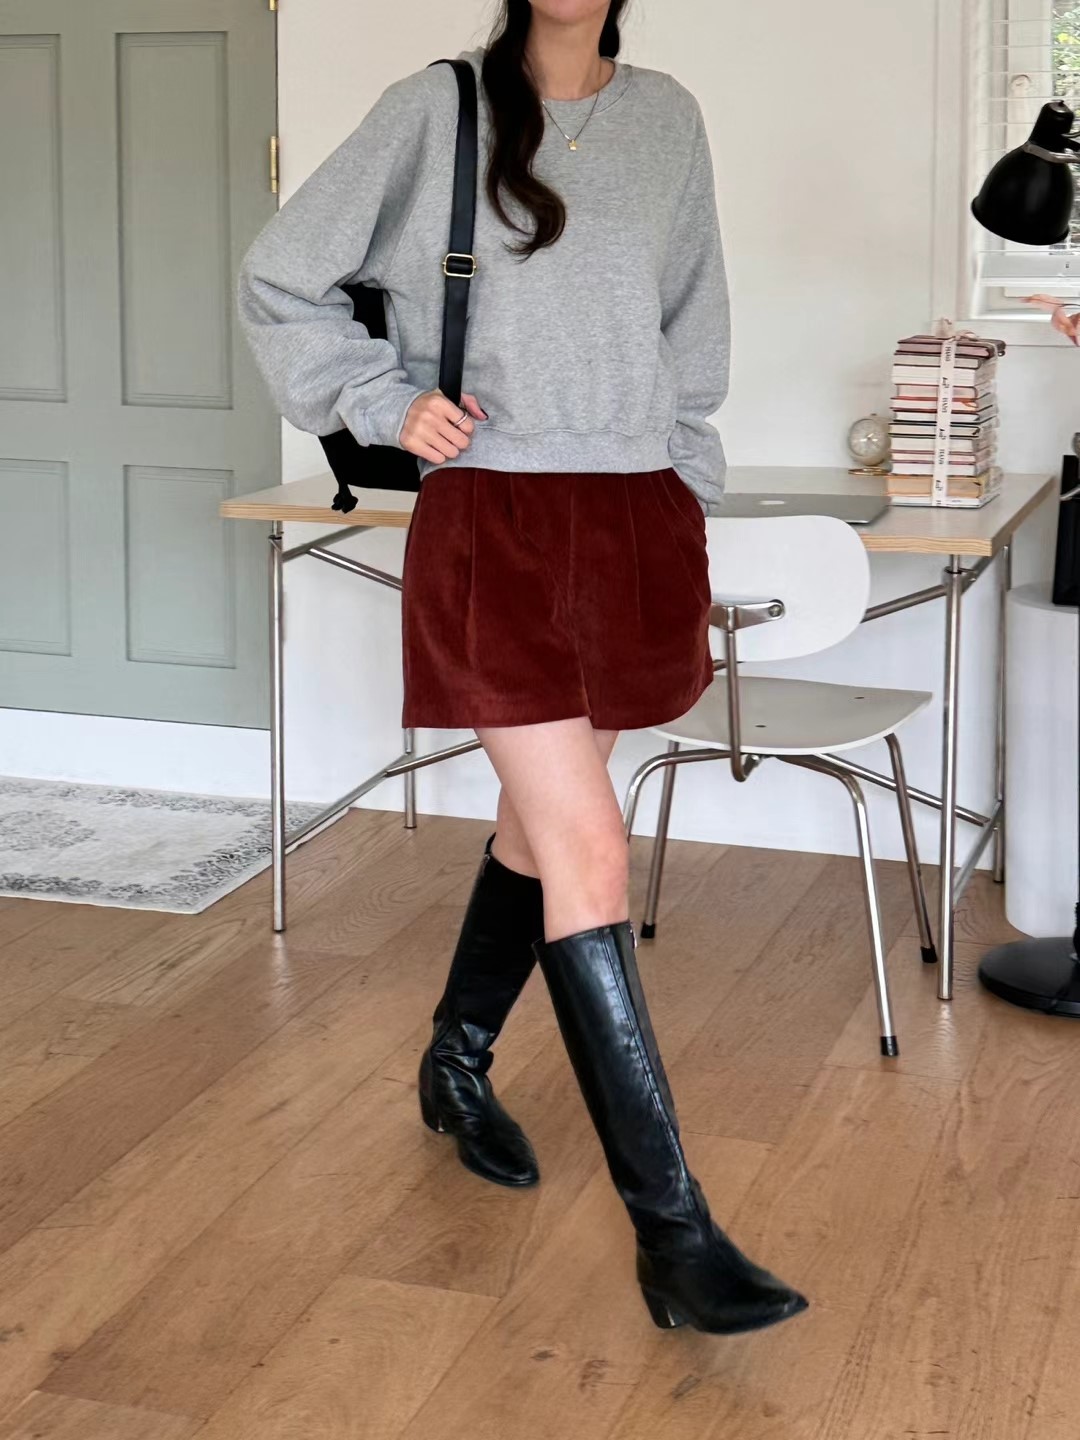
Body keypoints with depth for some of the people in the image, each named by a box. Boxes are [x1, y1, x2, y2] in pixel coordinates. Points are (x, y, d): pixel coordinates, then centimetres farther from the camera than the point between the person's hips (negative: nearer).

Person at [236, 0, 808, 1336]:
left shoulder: (667, 118, 10)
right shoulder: (434, 110, -3)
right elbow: (281, 279, 5)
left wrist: (690, 513, 14)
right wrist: (387, 402, -5)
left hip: (636, 521, 5)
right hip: (494, 522, -5)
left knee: (541, 824, 16)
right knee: (590, 853, -10)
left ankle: (457, 1065, 41)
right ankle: (671, 1231, -8)